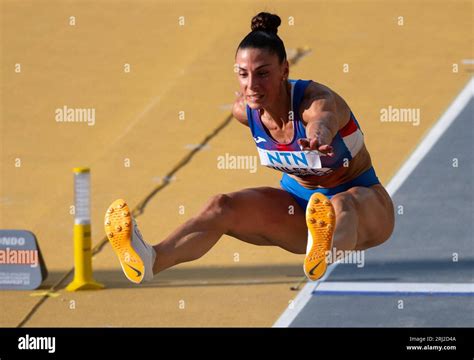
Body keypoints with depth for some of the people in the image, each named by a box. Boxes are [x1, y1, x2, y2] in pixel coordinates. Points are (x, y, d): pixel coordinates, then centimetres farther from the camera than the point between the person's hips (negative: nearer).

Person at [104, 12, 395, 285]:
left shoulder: (317, 100, -28)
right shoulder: (244, 110, -9)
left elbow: (323, 118, -55)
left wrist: (319, 136, -78)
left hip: (363, 201, -6)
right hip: (298, 199, 6)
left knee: (342, 204, -43)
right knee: (223, 206, -18)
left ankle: (326, 253, -79)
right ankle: (150, 261, -44)